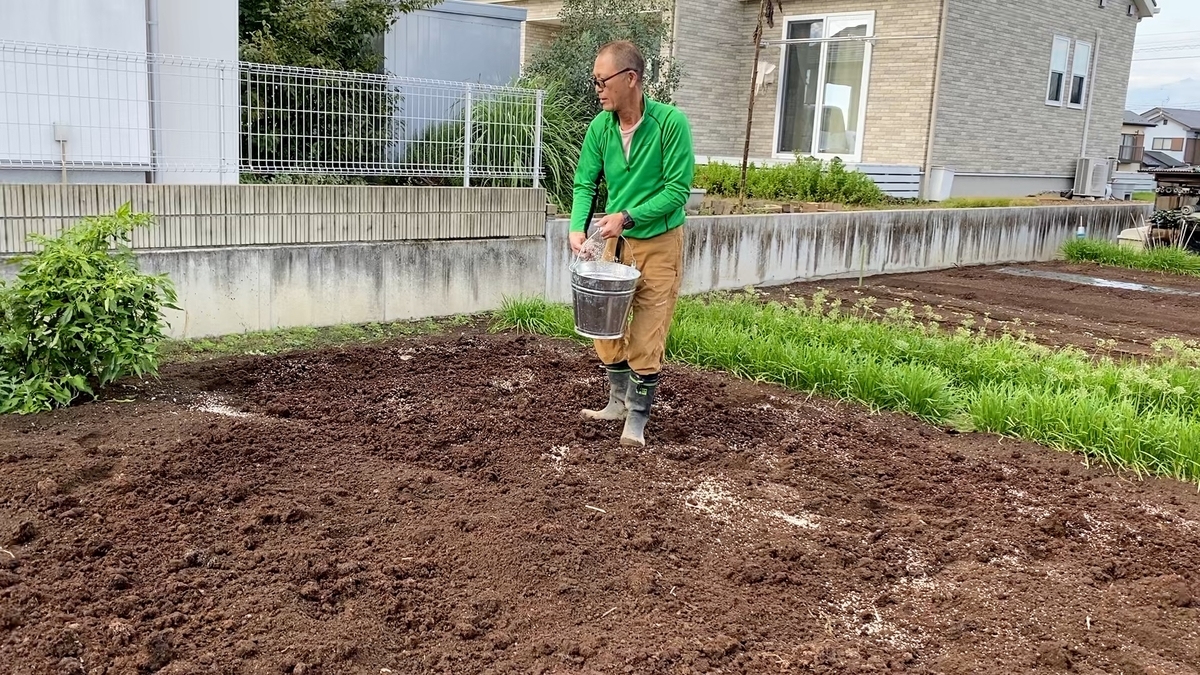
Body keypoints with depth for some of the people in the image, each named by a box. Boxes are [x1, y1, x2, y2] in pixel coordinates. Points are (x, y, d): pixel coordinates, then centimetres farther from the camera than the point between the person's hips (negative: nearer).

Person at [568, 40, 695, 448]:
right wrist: (578, 227, -20)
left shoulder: (671, 122, -19)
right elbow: (584, 184, -2)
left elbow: (678, 189, -19)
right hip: (616, 241, 5)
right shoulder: (600, 127, -5)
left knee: (647, 336, -2)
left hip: (658, 243, -5)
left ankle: (637, 419, 12)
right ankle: (618, 402, 32)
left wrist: (627, 217, -26)